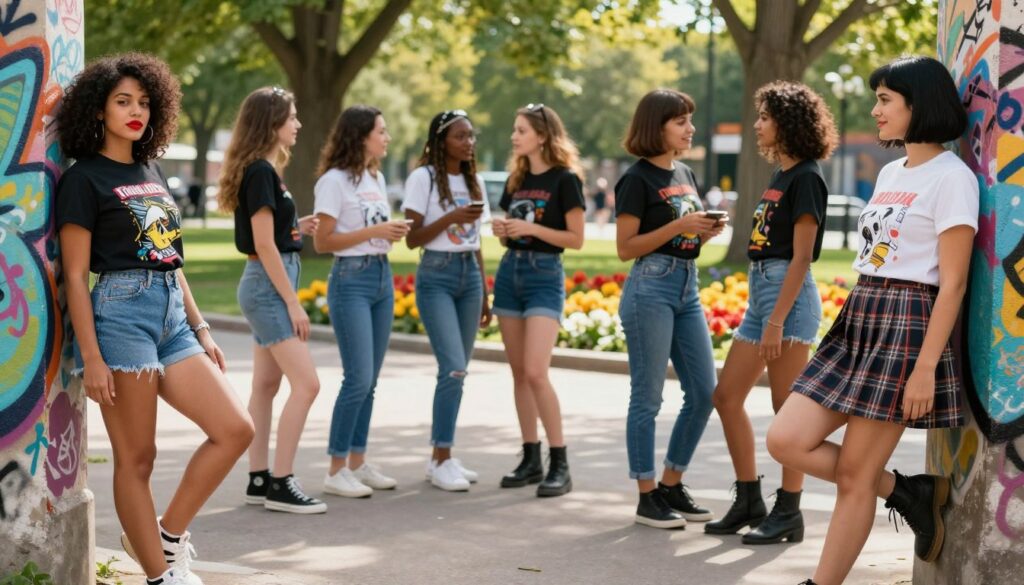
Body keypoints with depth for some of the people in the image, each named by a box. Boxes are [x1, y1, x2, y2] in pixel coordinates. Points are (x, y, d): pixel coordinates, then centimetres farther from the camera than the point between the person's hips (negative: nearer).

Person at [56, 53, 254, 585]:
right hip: (122, 312, -8)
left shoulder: (151, 172, 17)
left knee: (235, 429, 0)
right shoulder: (83, 179, -4)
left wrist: (200, 330, 18)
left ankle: (167, 535, 12)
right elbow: (75, 275, -9)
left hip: (172, 316, 8)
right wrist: (92, 358, -14)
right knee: (136, 456, -1)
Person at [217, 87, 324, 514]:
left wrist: (298, 228, 8)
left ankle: (258, 480, 15)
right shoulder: (260, 171, -15)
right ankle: (280, 485, -8)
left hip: (265, 285, 10)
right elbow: (264, 245, -18)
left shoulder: (260, 169, 14)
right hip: (269, 285, -10)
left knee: (266, 385, 11)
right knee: (306, 383, -11)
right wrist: (293, 303, -18)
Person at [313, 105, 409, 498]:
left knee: (370, 380, 9)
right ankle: (336, 470, -2)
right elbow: (323, 241, -14)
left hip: (382, 277, 8)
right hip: (351, 279, -8)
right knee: (359, 378, -10)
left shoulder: (376, 178, 14)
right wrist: (375, 231, -19)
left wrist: (394, 232, 0)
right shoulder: (335, 180, -10)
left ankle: (358, 463, 17)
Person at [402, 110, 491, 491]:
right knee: (453, 368, -15)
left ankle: (439, 457, 14)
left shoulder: (474, 182, 13)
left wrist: (484, 295, 16)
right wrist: (451, 217, -20)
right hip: (436, 276, -6)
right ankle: (443, 462, -8)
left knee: (456, 371, 5)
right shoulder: (423, 179, -5)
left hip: (470, 274, 6)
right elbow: (412, 239, -8)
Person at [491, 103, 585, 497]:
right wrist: (502, 230, -2)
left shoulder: (565, 179, -7)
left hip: (545, 275, -7)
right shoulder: (516, 178, 12)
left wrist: (531, 228, -18)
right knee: (519, 373, 7)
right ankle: (531, 460, 14)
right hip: (509, 271, 7)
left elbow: (576, 239, -9)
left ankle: (560, 466, -10)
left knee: (536, 372, -16)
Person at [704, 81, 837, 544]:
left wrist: (777, 320, -20)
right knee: (726, 397, 10)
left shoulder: (806, 178, -11)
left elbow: (801, 256, -16)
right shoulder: (780, 176, 16)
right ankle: (749, 503, 18)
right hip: (760, 290, 10)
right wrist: (765, 315, 17)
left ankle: (789, 513, 3)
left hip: (789, 295, -10)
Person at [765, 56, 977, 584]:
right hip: (858, 320, 9)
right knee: (787, 442, -2)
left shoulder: (951, 177, -10)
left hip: (907, 326, -9)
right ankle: (905, 492, 13)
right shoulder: (890, 173, 17)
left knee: (854, 475, -4)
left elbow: (952, 283, -14)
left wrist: (925, 367, -19)